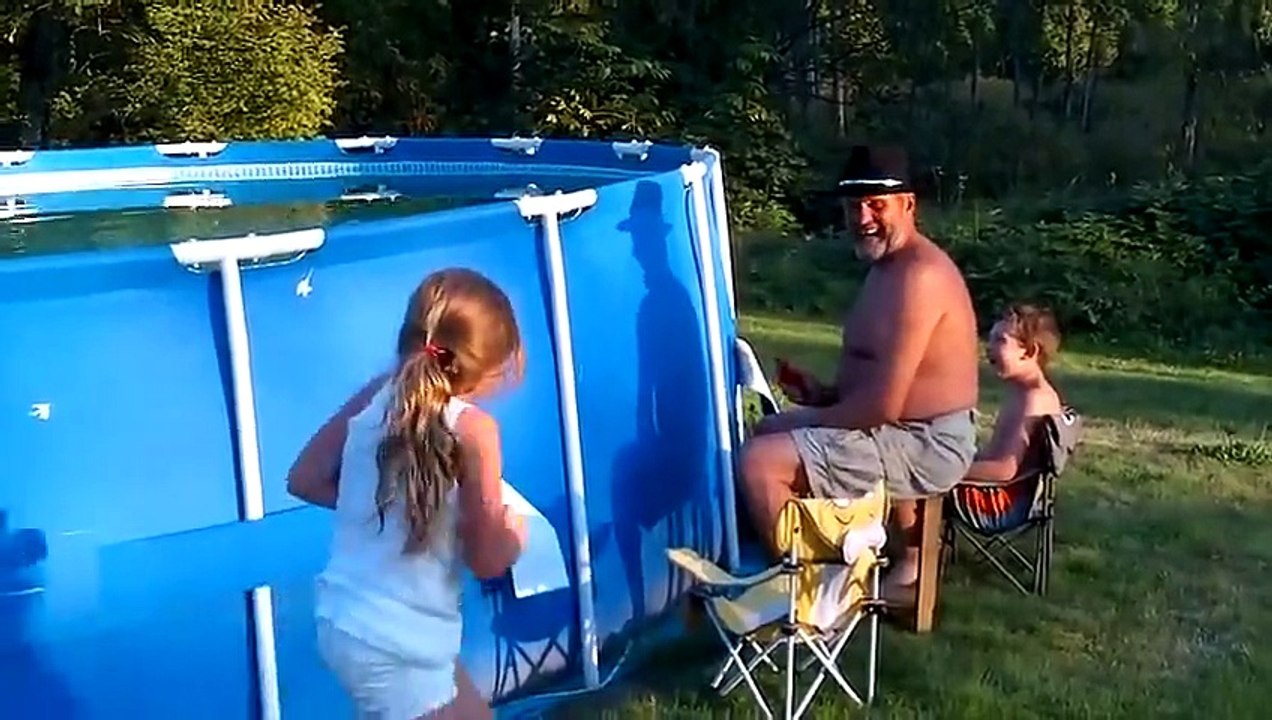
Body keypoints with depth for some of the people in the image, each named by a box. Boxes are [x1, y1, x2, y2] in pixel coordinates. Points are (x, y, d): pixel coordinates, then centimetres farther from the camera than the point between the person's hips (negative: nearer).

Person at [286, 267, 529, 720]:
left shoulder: (375, 398, -1)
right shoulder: (472, 428, -19)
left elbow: (304, 480, 9)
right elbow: (487, 560, -14)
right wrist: (514, 536, 7)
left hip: (344, 621, 8)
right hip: (394, 645, -8)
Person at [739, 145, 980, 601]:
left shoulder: (917, 277, -23)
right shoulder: (890, 264, 10)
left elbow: (882, 405, -26)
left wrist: (805, 418, -12)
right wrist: (825, 394, 3)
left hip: (925, 446, -11)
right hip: (912, 433, 11)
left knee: (759, 460, -20)